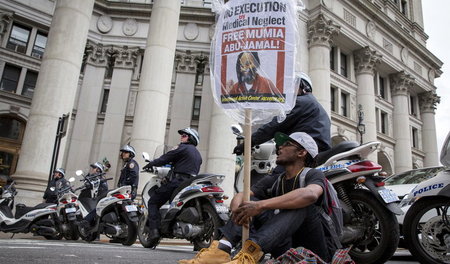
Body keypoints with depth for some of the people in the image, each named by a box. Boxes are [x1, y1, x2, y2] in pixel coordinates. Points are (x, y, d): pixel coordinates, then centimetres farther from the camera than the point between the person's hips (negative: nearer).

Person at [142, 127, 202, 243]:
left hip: (177, 181, -8)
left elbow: (165, 158, -1)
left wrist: (150, 164, 13)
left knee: (153, 202, -1)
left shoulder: (184, 148, -1)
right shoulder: (198, 154, 24)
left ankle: (154, 229, -17)